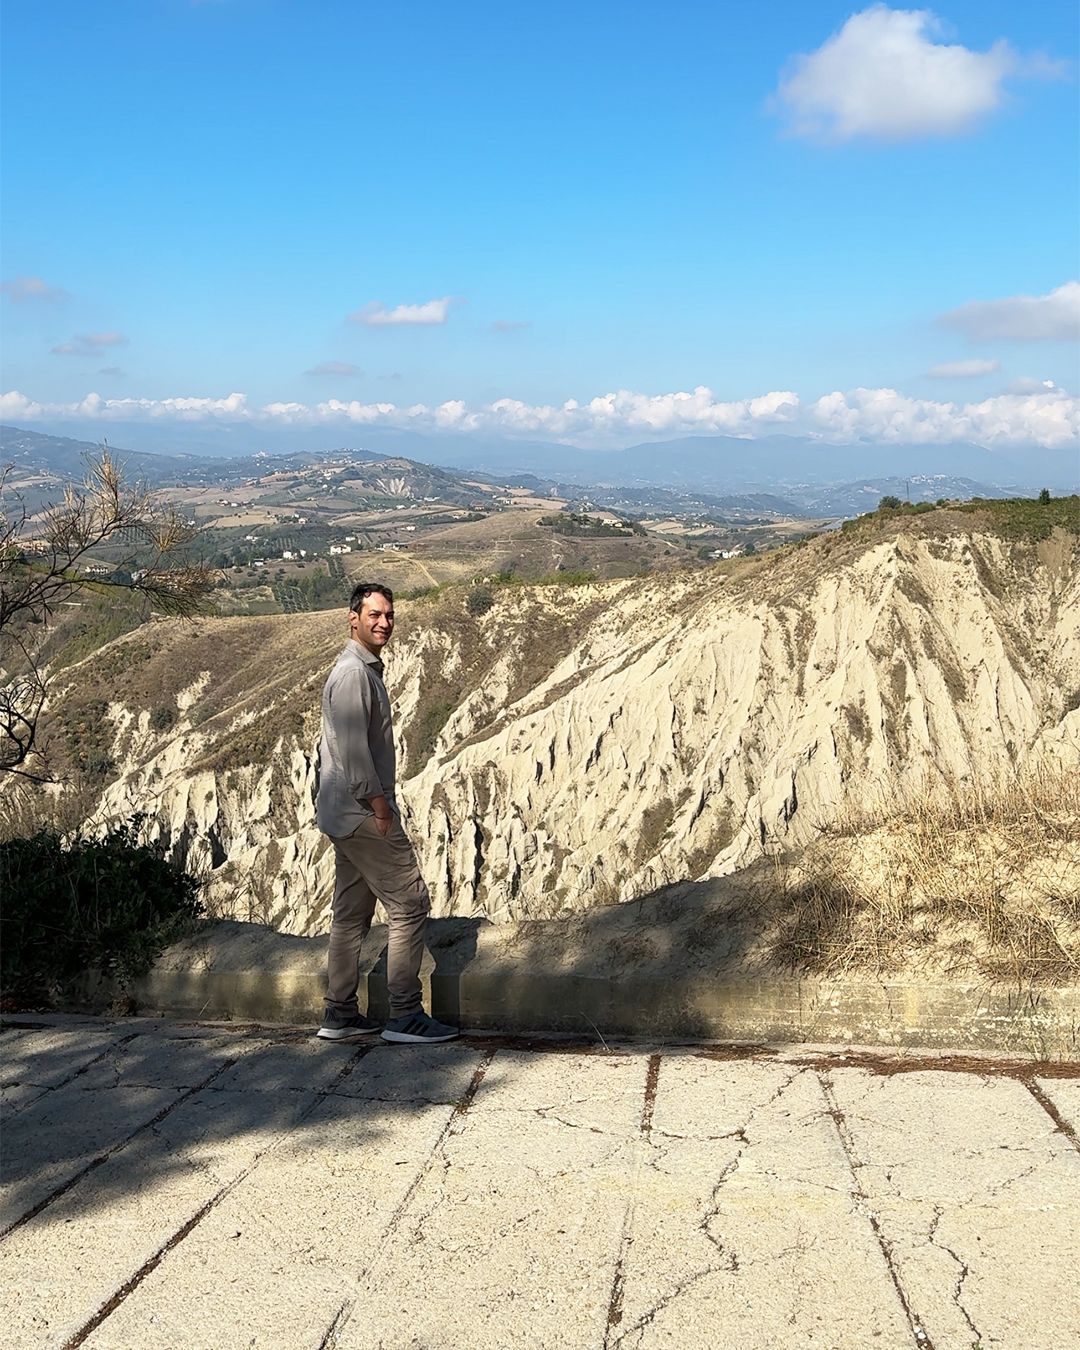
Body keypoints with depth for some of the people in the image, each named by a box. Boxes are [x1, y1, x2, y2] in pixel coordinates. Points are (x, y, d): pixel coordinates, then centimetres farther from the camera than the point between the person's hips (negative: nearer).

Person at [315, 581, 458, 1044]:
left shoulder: (365, 669, 18)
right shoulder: (353, 673, -14)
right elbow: (353, 747, -22)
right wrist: (378, 802, -20)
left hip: (346, 814, 11)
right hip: (362, 812, -11)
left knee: (351, 914, 13)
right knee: (410, 902, -7)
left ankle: (340, 1015, 18)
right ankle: (405, 1016, -3)